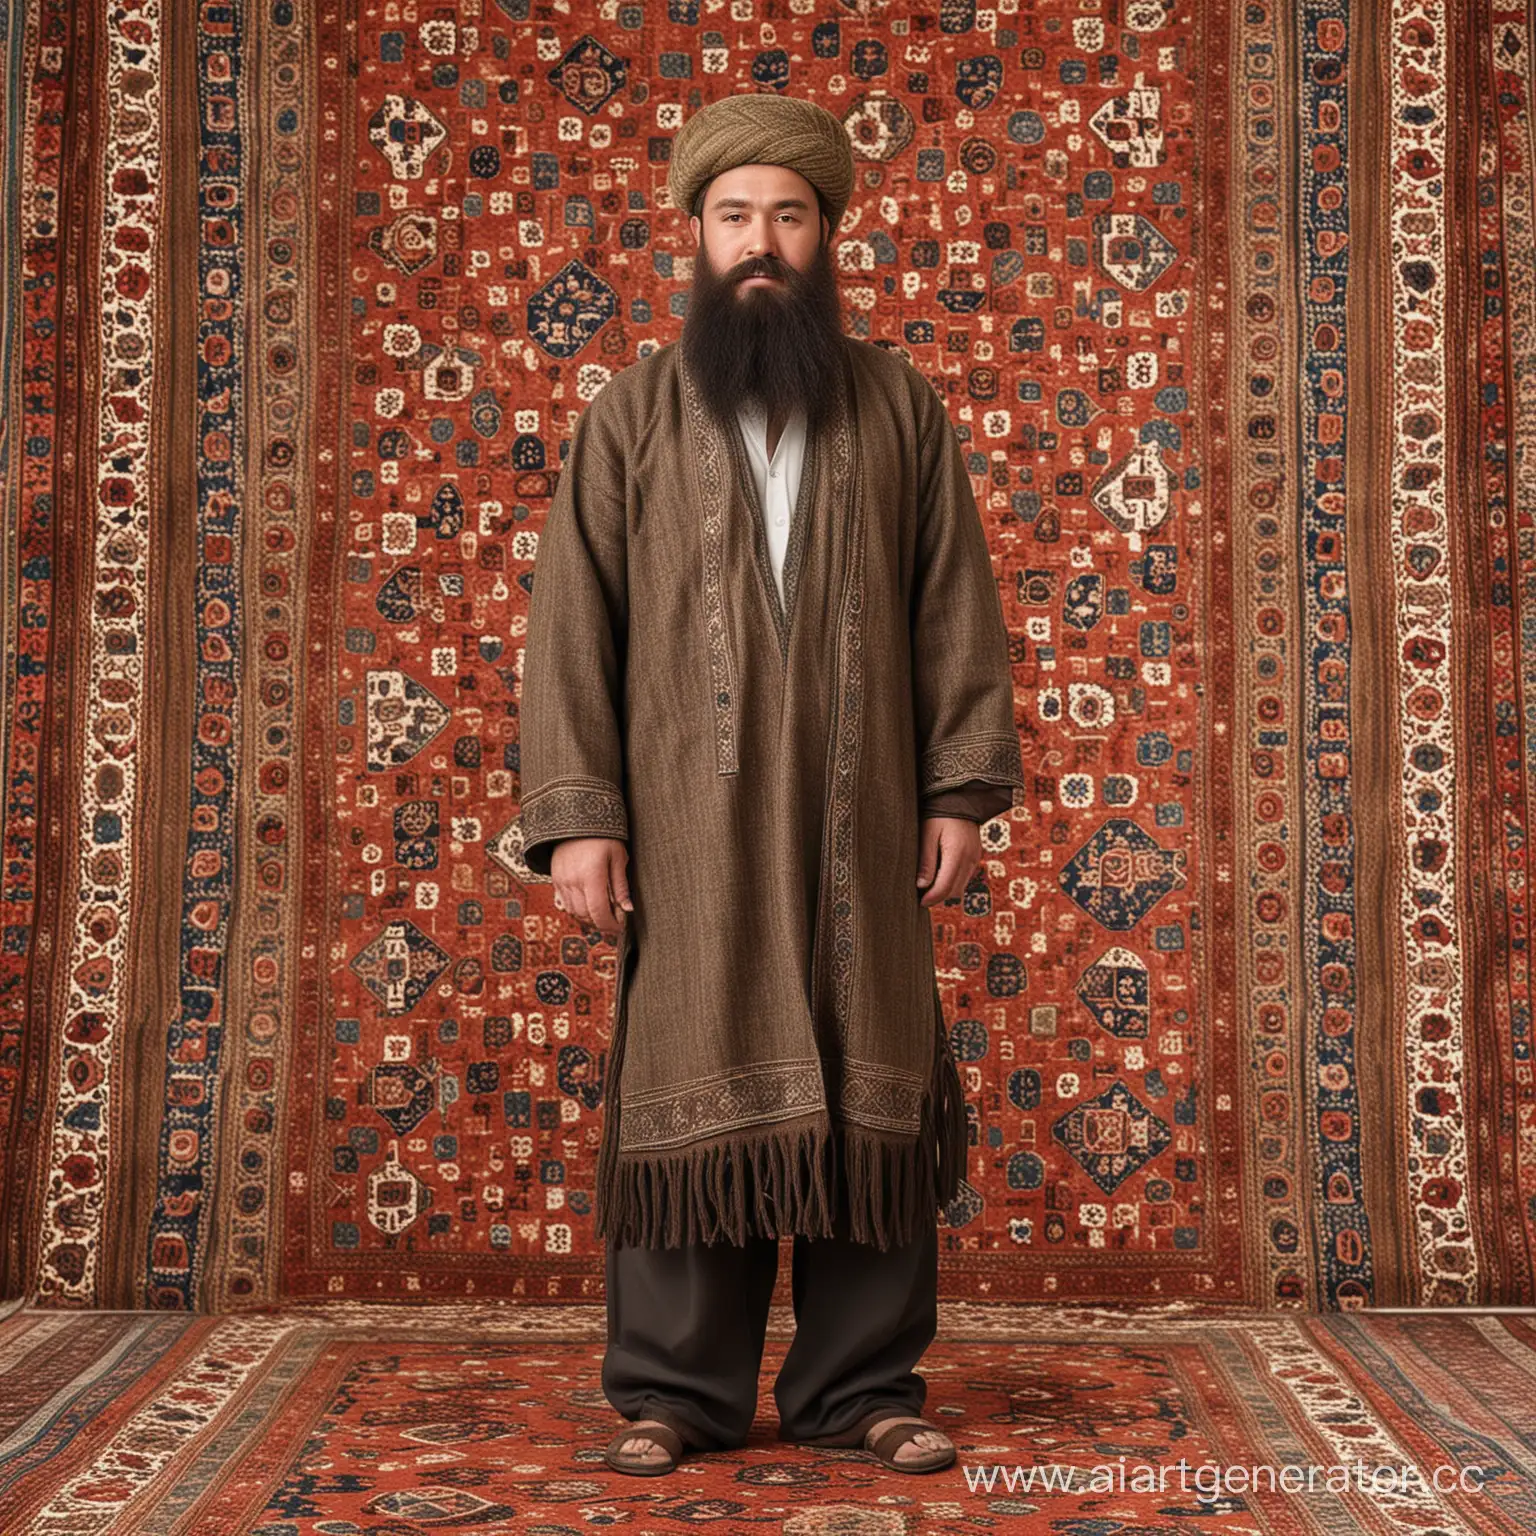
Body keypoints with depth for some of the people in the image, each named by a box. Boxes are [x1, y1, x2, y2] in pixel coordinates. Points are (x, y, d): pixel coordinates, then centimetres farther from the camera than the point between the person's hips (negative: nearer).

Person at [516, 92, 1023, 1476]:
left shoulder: (901, 408, 10)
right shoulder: (631, 416, 8)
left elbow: (956, 609, 8)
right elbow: (572, 624, 3)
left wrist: (964, 785, 0)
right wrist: (575, 815, -5)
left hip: (857, 818, 1)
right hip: (689, 821, -1)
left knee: (868, 1089, 3)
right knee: (692, 1090, 1)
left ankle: (864, 1383, 14)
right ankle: (675, 1392, 12)